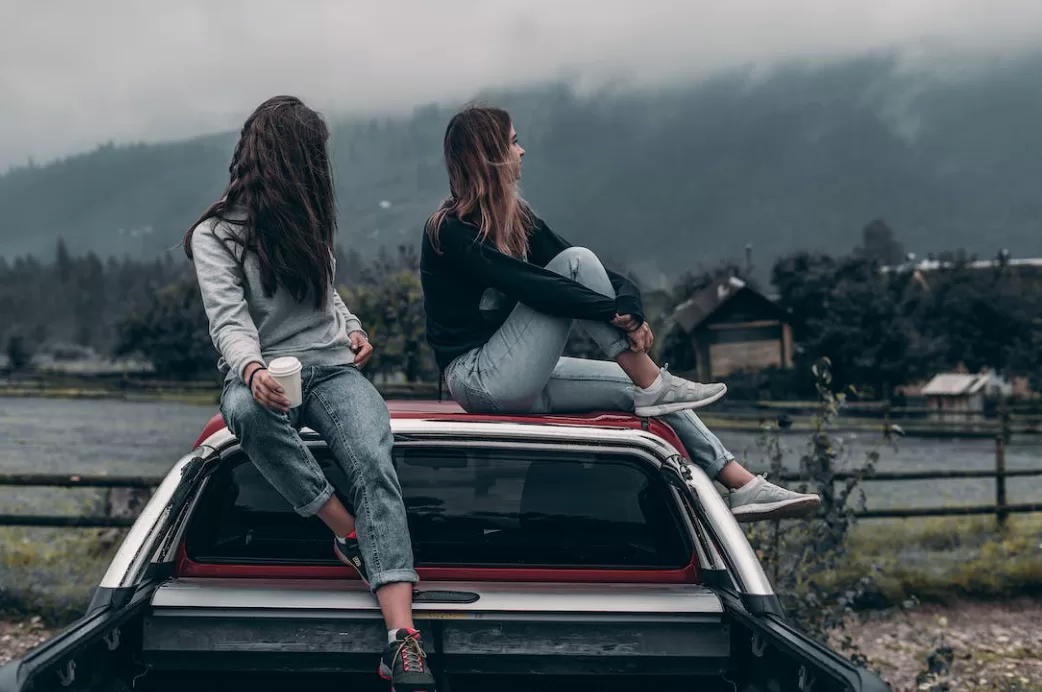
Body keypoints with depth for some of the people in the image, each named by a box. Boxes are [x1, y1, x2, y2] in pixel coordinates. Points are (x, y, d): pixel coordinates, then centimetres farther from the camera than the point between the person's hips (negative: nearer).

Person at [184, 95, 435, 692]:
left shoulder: (307, 221, 18)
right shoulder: (215, 235, -1)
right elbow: (229, 322, -15)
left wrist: (353, 327, 11)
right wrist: (253, 371, -37)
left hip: (332, 369, 3)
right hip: (263, 377, -3)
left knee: (374, 461, -29)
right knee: (246, 411, -42)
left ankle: (403, 642, -45)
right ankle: (354, 536, -26)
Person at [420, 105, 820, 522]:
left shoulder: (514, 217, 12)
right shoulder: (449, 231, -14)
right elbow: (528, 285, -26)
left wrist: (628, 300, -19)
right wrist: (617, 312, -27)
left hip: (519, 380, 8)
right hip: (480, 379, -8)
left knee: (640, 387, -3)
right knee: (576, 262, -18)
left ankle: (742, 486, -3)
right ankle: (654, 386, -16)